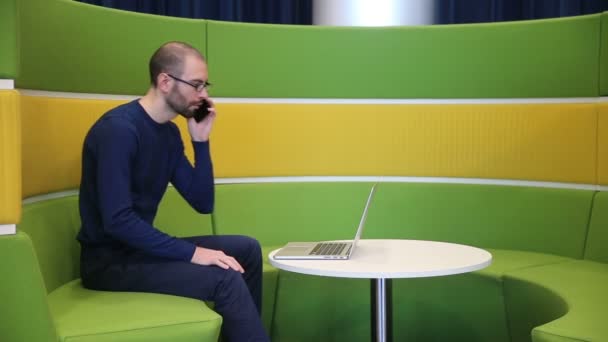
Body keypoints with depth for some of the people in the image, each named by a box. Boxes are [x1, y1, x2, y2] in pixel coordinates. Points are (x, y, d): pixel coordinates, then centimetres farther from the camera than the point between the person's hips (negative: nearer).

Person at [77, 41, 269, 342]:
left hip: (140, 248, 9)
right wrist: (192, 253, -25)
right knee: (226, 279, -24)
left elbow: (203, 204, 8)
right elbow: (117, 221, -27)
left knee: (247, 249, 9)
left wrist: (201, 141, -3)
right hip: (109, 260, -9)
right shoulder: (118, 129, -20)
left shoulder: (169, 132, 7)